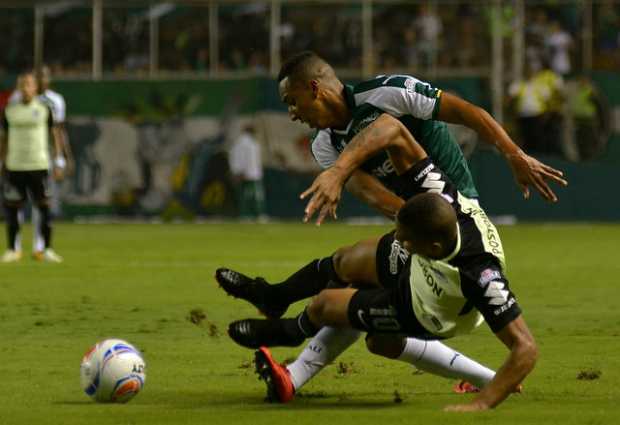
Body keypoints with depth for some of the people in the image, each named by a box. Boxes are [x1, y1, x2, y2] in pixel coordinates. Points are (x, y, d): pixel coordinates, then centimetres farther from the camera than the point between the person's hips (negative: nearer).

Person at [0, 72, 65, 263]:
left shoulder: (44, 109, 2)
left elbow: (55, 134, 6)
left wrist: (59, 161, 1)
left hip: (39, 166, -2)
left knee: (44, 206, -4)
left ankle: (47, 249, 4)